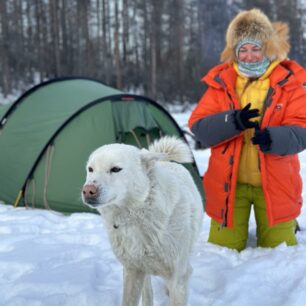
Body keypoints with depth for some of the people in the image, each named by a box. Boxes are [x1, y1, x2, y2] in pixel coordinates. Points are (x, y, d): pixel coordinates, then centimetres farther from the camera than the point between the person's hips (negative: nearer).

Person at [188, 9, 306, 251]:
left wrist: (273, 138, -32)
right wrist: (233, 121, -26)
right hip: (229, 184, 1)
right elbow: (198, 128, -8)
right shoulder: (221, 82, 0)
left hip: (274, 184, 0)